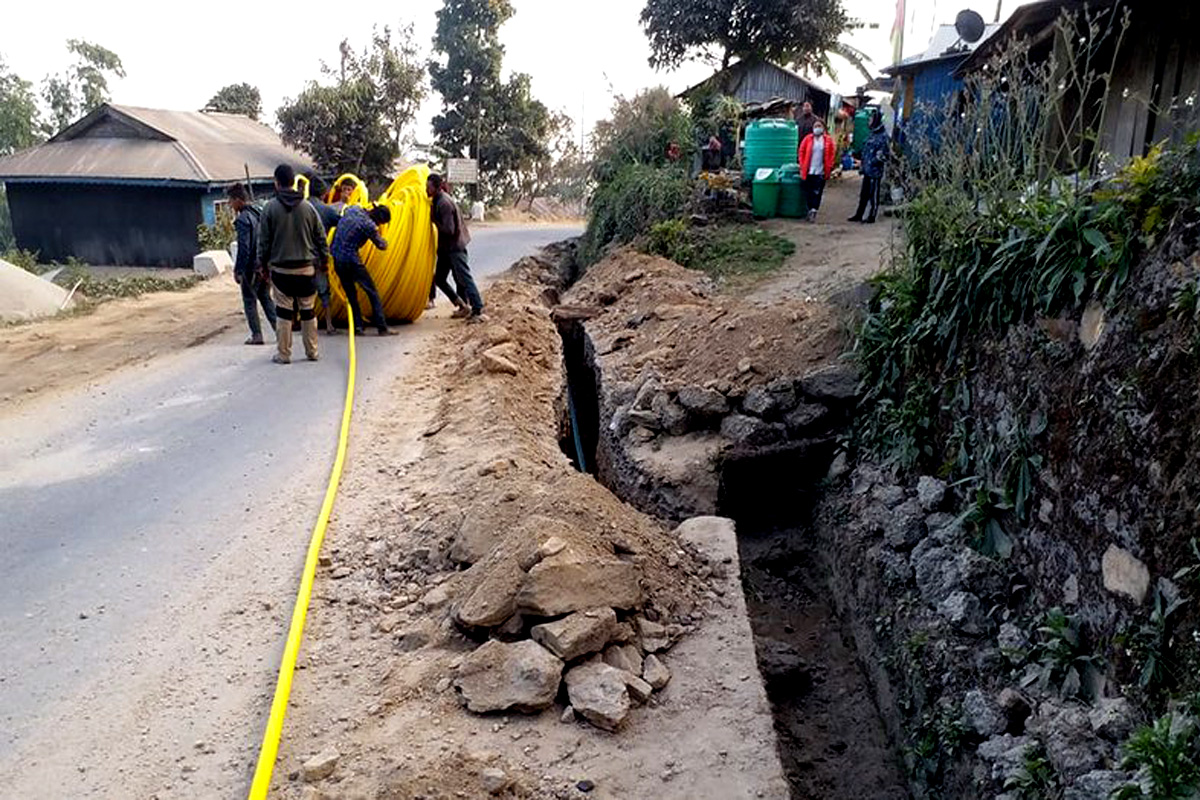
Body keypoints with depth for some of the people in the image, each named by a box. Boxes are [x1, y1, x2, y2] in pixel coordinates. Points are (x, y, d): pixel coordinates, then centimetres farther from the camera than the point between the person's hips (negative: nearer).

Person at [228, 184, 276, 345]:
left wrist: (237, 270, -13)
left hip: (251, 267, -8)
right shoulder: (258, 214, 10)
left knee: (249, 301, 4)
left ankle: (256, 335, 5)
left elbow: (244, 248, -19)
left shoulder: (243, 219, -16)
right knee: (266, 298, 15)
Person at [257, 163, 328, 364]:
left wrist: (263, 264, 9)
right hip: (307, 268, 2)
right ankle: (312, 352, 16)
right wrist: (323, 258, 16)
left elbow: (264, 241, -2)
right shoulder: (308, 207, 1)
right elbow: (320, 237, 5)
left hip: (281, 270, -2)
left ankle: (284, 354, 9)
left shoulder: (271, 208, -5)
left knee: (284, 313, 4)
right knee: (308, 312, 10)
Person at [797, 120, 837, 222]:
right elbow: (802, 152, 7)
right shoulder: (808, 139, 3)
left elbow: (832, 154, 5)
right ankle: (811, 210, 18)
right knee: (808, 192, 5)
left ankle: (813, 210, -9)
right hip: (809, 171, 1)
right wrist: (802, 165, 0)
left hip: (821, 172, -1)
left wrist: (829, 167, -3)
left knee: (817, 192, -7)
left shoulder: (828, 140, 3)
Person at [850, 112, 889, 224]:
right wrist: (863, 165, 19)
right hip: (867, 170, 9)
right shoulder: (872, 134, 14)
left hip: (875, 171, -9)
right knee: (864, 194, 14)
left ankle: (872, 216, 8)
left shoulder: (883, 136, -14)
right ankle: (859, 215, 21)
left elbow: (884, 155, -17)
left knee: (873, 195, 0)